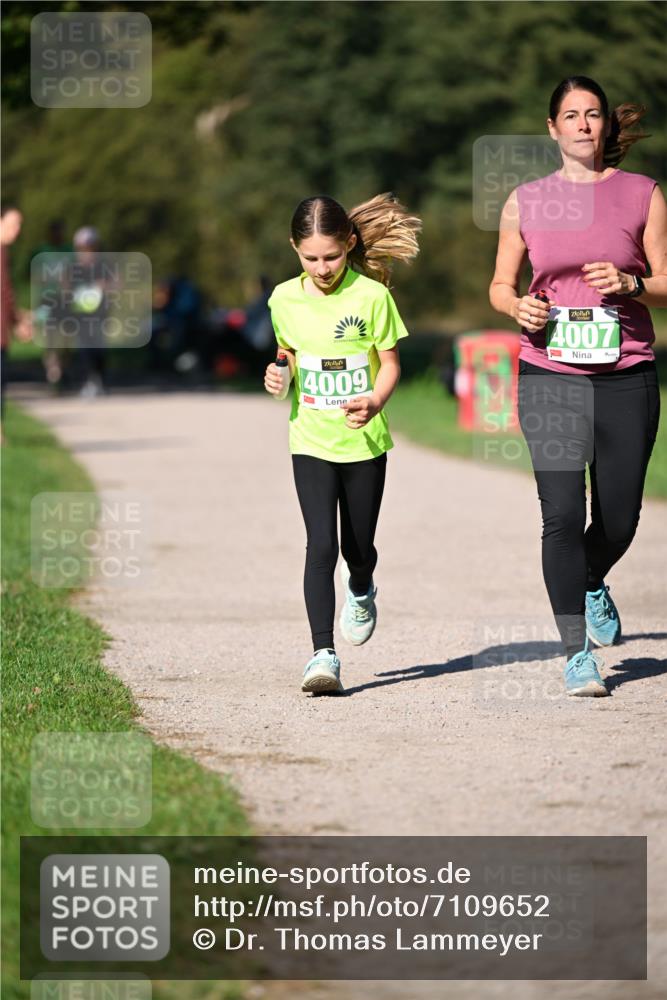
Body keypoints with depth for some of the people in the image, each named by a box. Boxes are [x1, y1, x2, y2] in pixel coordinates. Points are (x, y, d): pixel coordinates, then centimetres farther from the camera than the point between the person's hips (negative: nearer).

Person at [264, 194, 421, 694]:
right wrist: (279, 377, -6)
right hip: (311, 441, 1)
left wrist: (375, 401, -22)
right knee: (321, 543, -13)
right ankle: (324, 654, -15)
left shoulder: (372, 296, -8)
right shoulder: (285, 299, 1)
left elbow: (390, 363, -3)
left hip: (364, 441, -1)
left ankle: (361, 592, 47)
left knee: (359, 546, 10)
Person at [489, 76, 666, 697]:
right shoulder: (526, 202, 7)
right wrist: (518, 307, -8)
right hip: (550, 374, -1)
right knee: (562, 514, -12)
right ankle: (577, 653, -4)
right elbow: (500, 285, 14)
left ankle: (592, 586, 41)